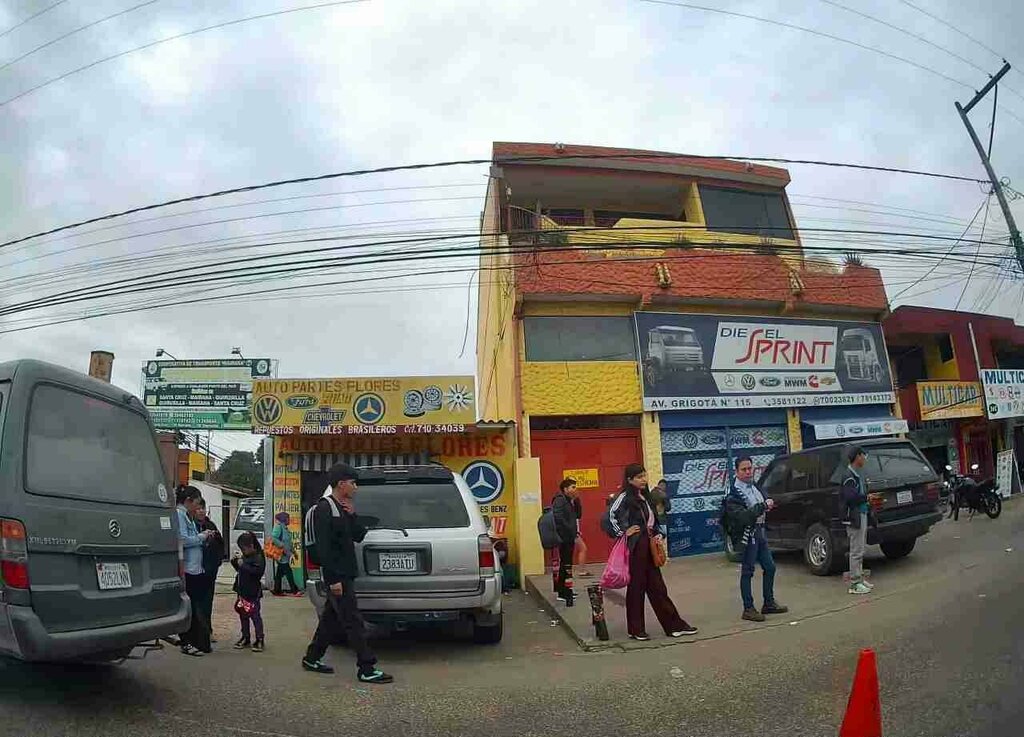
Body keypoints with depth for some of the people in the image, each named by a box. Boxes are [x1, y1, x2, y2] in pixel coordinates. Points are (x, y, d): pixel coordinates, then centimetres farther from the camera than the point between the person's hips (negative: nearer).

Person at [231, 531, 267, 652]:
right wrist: (235, 560, 4)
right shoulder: (245, 556, 8)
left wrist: (243, 564, -27)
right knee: (243, 615, 16)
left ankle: (260, 639, 7)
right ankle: (245, 638, 28)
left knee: (255, 615, -2)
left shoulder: (258, 557, -16)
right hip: (242, 591, 8)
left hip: (253, 592, -8)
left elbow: (256, 572, -30)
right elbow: (239, 569, 22)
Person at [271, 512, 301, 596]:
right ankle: (294, 591, -8)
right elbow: (273, 538, -24)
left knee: (279, 573, 12)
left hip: (285, 555, 9)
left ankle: (277, 591, 17)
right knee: (288, 573, -9)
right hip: (281, 555, -9)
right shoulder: (278, 526, -11)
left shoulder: (285, 528, 17)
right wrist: (282, 546, -24)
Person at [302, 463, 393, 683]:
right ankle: (367, 669, -5)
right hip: (337, 576, -9)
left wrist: (352, 515, -2)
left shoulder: (342, 508, 15)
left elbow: (359, 536, 14)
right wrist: (333, 579, -23)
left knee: (331, 619, 17)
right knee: (353, 622, -8)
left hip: (344, 574, 9)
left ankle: (312, 659, 29)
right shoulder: (324, 508, -15)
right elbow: (323, 547, -20)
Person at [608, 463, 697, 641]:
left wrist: (660, 534, 5)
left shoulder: (645, 496, 13)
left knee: (657, 586, 10)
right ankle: (635, 630, 13)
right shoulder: (625, 497, -10)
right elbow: (611, 515, -22)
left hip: (650, 546, 7)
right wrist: (623, 533, -13)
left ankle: (674, 625, 15)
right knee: (636, 587, 2)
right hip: (636, 547, -7)